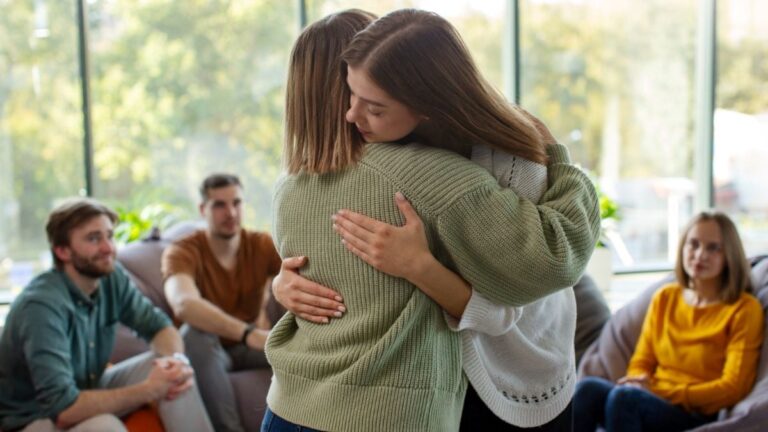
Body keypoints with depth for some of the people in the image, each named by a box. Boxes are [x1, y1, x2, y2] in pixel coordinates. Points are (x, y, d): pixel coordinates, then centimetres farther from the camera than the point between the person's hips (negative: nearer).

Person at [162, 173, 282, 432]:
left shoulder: (262, 245, -8)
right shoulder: (182, 252, -19)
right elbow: (184, 304, -41)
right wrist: (248, 333, -56)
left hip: (253, 347, 2)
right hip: (208, 351, -2)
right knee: (195, 332, -36)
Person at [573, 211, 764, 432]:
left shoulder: (744, 309, -1)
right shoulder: (665, 298, 15)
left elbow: (733, 388, -6)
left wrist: (664, 391, -12)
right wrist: (640, 381, -8)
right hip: (649, 401, 5)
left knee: (624, 397, -36)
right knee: (587, 388, -29)